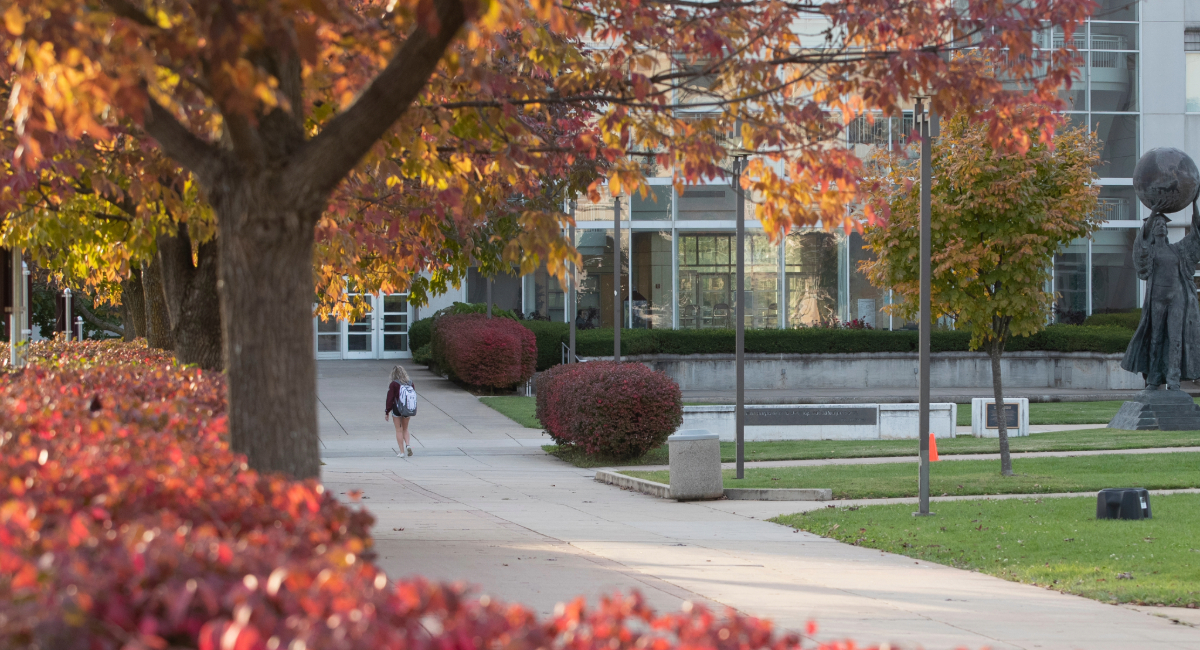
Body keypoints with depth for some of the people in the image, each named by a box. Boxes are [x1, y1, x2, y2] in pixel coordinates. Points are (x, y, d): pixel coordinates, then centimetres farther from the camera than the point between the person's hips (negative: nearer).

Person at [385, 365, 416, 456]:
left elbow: (389, 399, -11)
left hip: (397, 410, -4)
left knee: (399, 430, 6)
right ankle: (408, 445, -3)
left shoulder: (393, 384, -12)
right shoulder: (410, 383, 2)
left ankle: (402, 451, 5)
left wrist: (387, 412, -3)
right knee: (405, 429, 20)